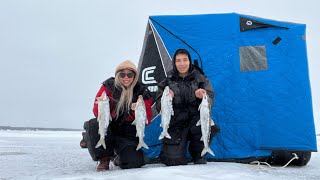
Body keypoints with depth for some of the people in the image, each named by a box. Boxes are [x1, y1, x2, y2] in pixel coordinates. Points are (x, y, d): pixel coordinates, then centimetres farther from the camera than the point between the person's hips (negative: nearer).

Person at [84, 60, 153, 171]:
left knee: (133, 162, -22)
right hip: (107, 129, 0)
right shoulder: (109, 86, -6)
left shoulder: (142, 92, -3)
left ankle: (118, 156, 18)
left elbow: (146, 120, -6)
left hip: (128, 135, 1)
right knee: (94, 125, -33)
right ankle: (104, 158, -5)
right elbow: (97, 113, -10)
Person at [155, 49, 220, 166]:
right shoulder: (167, 82, 5)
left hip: (196, 120, 1)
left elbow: (210, 102, -3)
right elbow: (159, 107, 1)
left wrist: (203, 97, -25)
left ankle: (198, 154, -1)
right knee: (174, 160, -16)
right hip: (176, 124, 0)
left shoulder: (201, 79, 5)